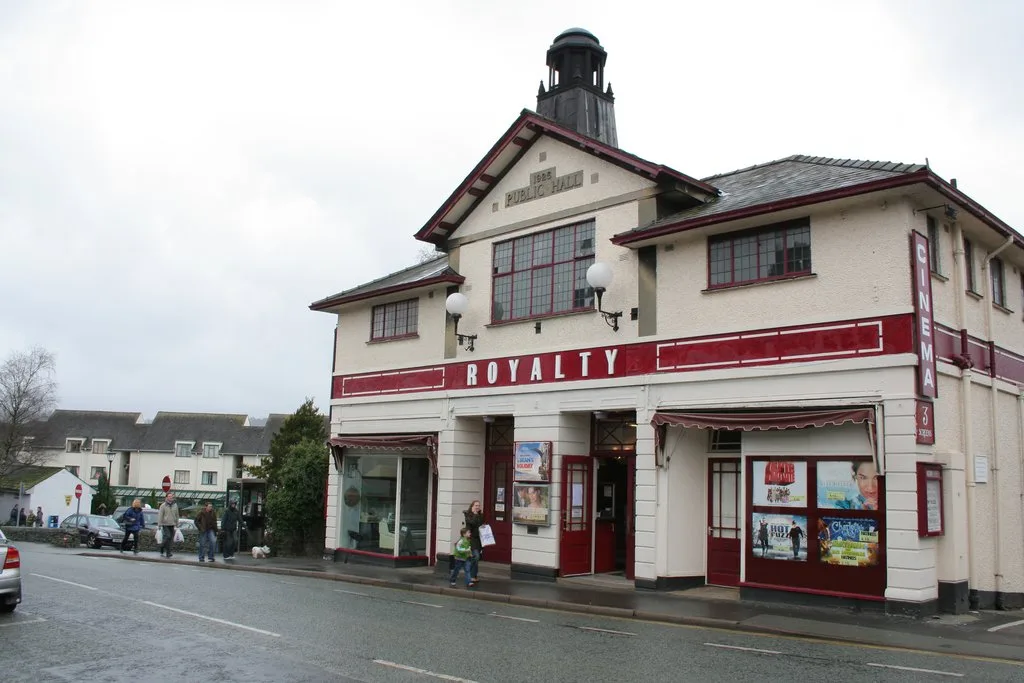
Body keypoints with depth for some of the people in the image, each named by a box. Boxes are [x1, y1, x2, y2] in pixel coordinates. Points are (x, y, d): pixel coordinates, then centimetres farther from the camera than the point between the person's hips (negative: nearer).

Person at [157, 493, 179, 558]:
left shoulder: (175, 505, 9)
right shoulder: (163, 505, -3)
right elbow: (160, 515, -4)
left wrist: (177, 524, 15)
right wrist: (160, 524, -8)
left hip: (172, 525, 4)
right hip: (165, 524, -4)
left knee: (171, 539, 2)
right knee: (167, 537, -16)